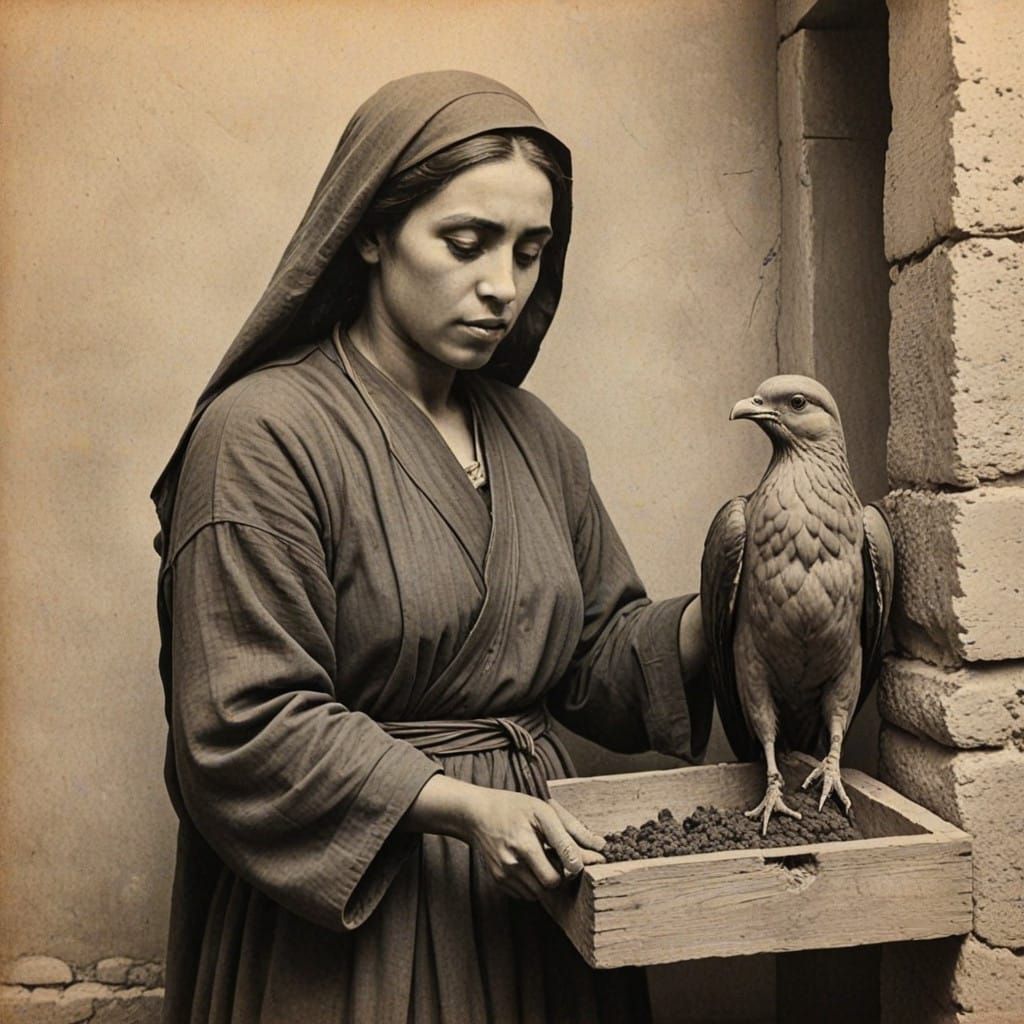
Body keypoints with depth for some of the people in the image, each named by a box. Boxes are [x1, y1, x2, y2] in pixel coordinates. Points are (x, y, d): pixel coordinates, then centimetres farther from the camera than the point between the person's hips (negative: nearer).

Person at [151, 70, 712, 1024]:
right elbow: (242, 725, -18)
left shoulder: (535, 437, 7)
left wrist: (712, 620, -9)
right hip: (347, 906, -6)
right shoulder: (263, 433, -15)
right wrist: (459, 805, -25)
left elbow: (595, 654, 9)